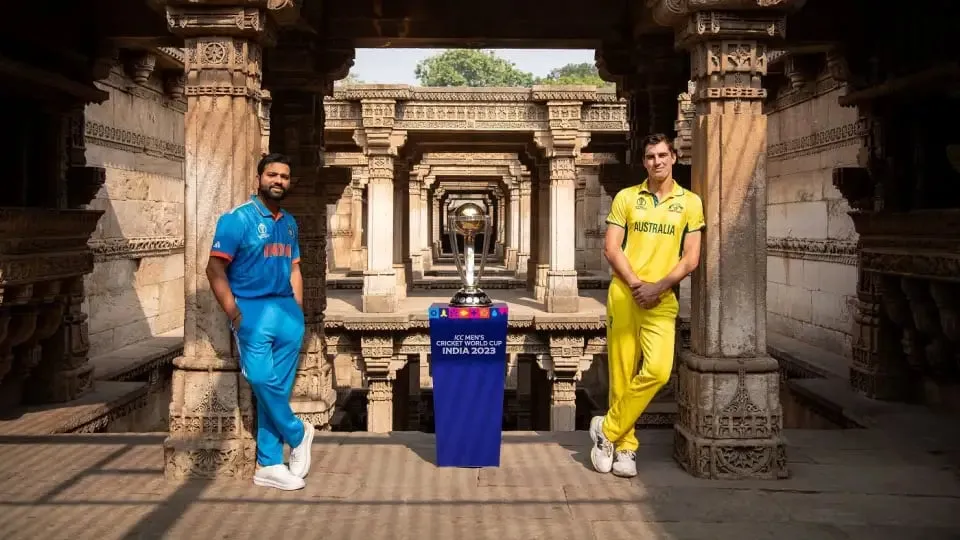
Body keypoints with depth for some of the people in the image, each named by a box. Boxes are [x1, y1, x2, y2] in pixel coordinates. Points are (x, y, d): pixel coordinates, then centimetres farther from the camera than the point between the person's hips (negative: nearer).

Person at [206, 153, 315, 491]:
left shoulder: (289, 223, 15)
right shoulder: (238, 219, -4)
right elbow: (215, 269, -9)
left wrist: (298, 311, 12)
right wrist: (233, 313, -14)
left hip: (287, 310, 5)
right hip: (253, 309, -5)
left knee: (278, 386, 4)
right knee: (262, 379, -18)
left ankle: (269, 465, 10)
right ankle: (297, 434, 6)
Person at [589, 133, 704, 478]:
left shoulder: (690, 202, 7)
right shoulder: (626, 198, 8)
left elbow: (691, 258, 3)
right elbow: (611, 248, 3)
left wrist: (659, 287, -9)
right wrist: (635, 284, -9)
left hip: (663, 299, 0)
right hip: (623, 295, 0)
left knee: (658, 371, -16)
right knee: (621, 372, 0)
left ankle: (608, 429, 1)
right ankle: (624, 446, 13)